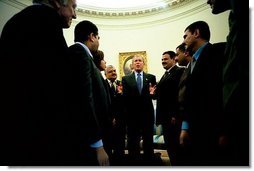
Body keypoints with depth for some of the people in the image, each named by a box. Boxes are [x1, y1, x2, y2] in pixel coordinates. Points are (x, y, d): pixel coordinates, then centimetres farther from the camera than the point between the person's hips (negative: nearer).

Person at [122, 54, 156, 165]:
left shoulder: (151, 77, 7)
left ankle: (149, 162, 25)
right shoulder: (126, 79, 7)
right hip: (132, 115, 0)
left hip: (147, 114, 1)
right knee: (133, 143, 9)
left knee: (148, 142, 11)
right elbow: (125, 97, -2)